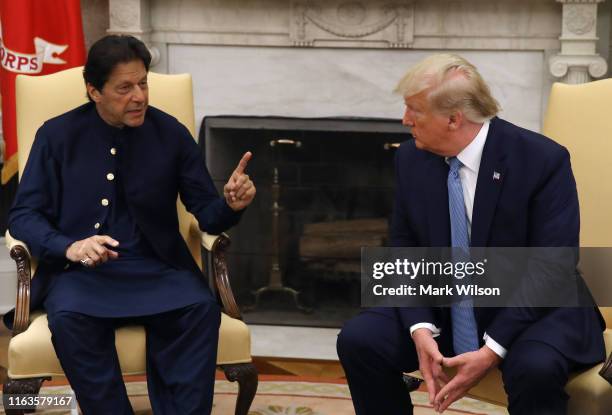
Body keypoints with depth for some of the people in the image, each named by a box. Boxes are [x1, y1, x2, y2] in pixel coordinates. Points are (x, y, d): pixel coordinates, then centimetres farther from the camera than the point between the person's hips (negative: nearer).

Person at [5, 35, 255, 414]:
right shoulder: (57, 135, 2)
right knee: (70, 317, -34)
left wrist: (231, 205, -20)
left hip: (154, 266, 1)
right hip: (79, 268, -1)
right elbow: (23, 215, 1)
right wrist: (69, 247, -19)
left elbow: (207, 213, 5)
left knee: (201, 307, -29)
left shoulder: (171, 134, 3)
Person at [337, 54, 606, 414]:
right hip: (443, 311, 5)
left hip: (533, 309, -4)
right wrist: (420, 329, -17)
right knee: (358, 340, -16)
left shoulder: (543, 160, -17)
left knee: (536, 368, -36)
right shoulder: (412, 160, -3)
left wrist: (492, 350, -26)